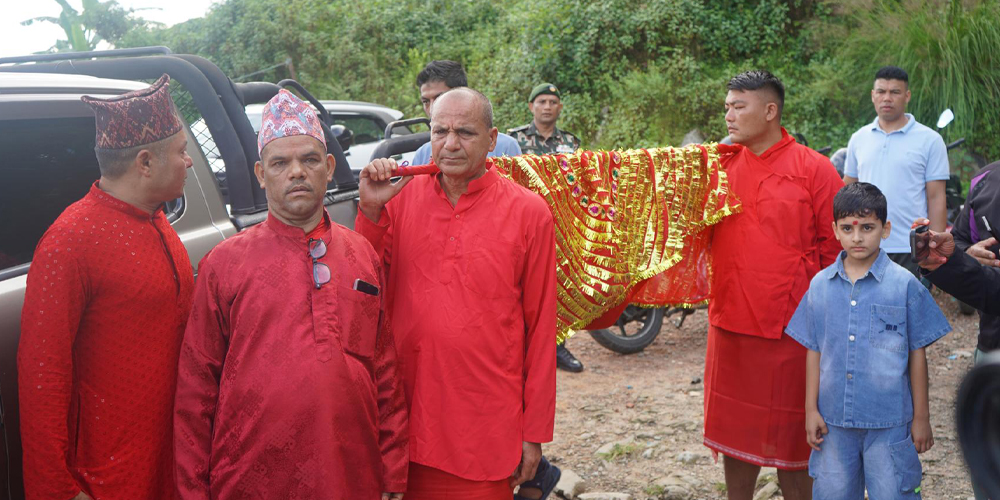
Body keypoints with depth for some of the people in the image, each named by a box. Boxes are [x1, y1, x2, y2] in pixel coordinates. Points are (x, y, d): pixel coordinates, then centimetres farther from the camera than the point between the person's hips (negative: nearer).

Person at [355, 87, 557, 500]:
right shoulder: (403, 198, 4)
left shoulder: (528, 213, -4)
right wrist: (370, 209, -10)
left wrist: (535, 431, -2)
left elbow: (541, 329, -2)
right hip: (411, 418, 2)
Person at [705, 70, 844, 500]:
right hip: (730, 323, 5)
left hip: (790, 327, -4)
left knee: (790, 435, 7)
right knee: (737, 431, 16)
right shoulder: (722, 166, 6)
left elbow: (836, 250, -5)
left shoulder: (813, 169, -6)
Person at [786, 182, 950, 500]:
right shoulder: (820, 285, 2)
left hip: (889, 422, -2)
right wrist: (811, 409, 6)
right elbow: (814, 351, 7)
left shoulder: (905, 284, -5)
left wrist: (921, 417, 2)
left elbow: (917, 355, 0)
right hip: (833, 420, 3)